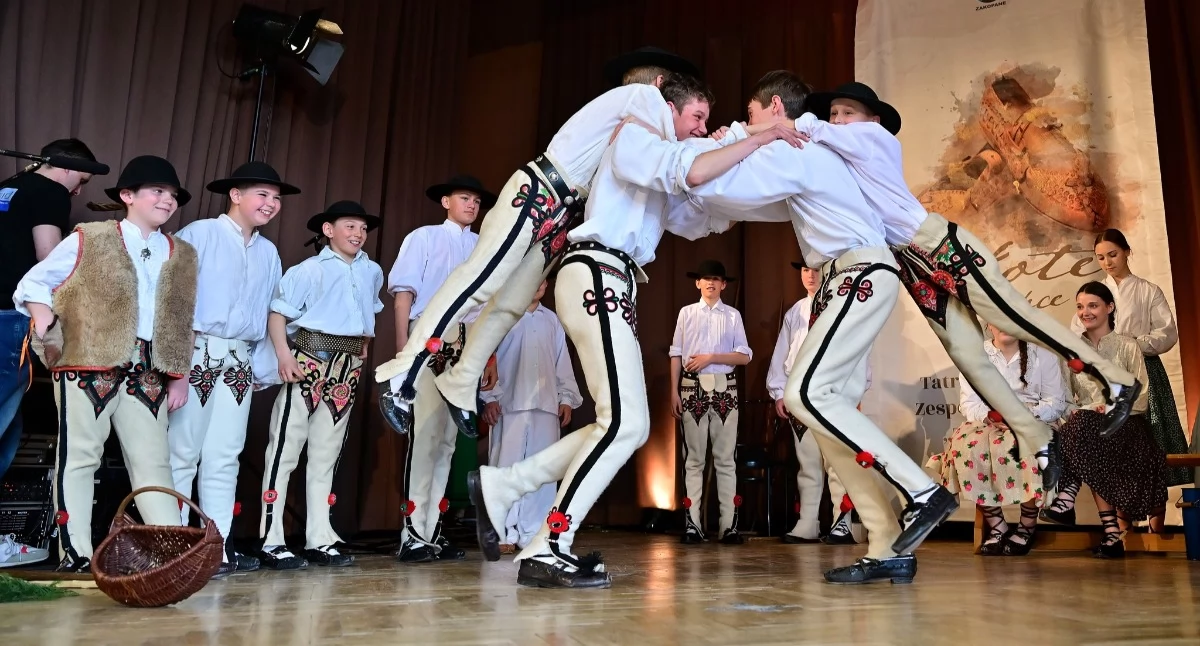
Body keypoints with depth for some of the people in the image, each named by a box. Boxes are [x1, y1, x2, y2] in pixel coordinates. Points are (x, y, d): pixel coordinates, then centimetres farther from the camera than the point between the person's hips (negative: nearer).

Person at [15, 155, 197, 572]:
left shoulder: (183, 256, 14)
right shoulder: (87, 240, 3)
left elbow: (181, 323, 13)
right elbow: (34, 283, 9)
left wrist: (179, 376, 8)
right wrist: (46, 327, -7)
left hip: (148, 372, 3)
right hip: (87, 365, -3)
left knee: (153, 460, 4)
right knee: (79, 457, 1)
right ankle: (76, 553, 7)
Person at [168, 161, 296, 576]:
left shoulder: (269, 254, 17)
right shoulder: (199, 234, -1)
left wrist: (265, 367, 12)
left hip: (240, 362, 6)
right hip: (195, 353, -5)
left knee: (224, 457, 7)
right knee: (181, 453, -1)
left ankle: (217, 547, 12)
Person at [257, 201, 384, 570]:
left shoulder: (372, 272, 12)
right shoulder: (310, 270, -6)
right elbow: (277, 311, -10)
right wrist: (284, 355, -21)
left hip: (347, 368, 6)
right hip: (307, 361, -6)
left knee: (326, 455, 11)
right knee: (285, 450, -2)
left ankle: (319, 540, 17)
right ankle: (271, 541, 4)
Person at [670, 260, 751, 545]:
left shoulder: (733, 315, 7)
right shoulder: (686, 313, 7)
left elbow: (745, 356, 2)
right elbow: (676, 354, 5)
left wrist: (711, 358, -10)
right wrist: (674, 391, -2)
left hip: (724, 388, 0)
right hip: (693, 387, 0)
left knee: (725, 457, 2)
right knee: (694, 458, 2)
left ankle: (729, 524, 6)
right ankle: (692, 524, 5)